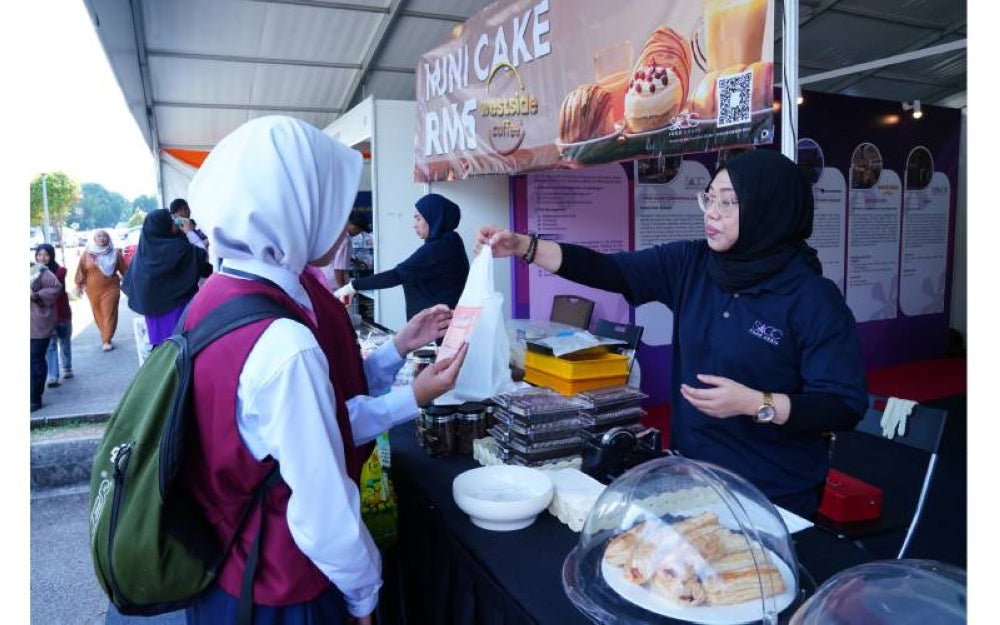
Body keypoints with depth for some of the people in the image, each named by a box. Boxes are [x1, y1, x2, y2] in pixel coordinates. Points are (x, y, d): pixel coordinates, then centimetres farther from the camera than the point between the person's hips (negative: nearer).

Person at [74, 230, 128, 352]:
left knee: (109, 314, -5)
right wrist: (79, 285, 3)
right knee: (98, 315, 10)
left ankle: (107, 341, -2)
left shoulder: (115, 253, -1)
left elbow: (123, 269, 4)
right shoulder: (87, 254, 0)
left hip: (110, 289, -2)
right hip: (93, 290, 2)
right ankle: (105, 337, 25)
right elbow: (81, 270, 4)